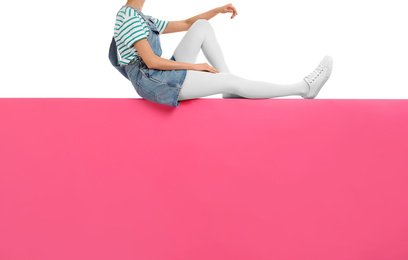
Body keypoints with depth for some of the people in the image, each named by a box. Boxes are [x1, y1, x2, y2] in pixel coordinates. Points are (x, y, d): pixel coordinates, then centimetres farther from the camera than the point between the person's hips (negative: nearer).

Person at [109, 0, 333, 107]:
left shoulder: (143, 20, 21)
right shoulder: (129, 18, -10)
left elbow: (185, 24, 23)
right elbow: (152, 62, -20)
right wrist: (196, 66, -13)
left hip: (165, 76, 9)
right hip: (153, 81, -9)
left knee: (202, 26, 2)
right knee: (232, 82, -12)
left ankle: (231, 91, -3)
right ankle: (304, 88, -3)